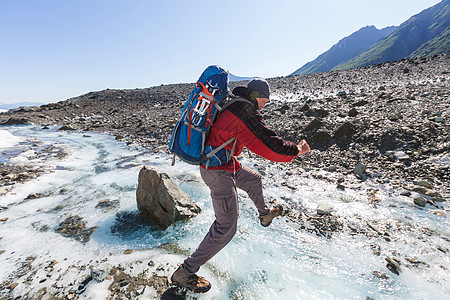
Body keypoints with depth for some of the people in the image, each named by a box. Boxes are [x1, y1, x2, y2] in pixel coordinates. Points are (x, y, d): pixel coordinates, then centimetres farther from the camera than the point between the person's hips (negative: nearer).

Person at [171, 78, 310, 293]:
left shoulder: (231, 103, 8)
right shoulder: (246, 112, -21)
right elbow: (270, 146, -23)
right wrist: (296, 150, -7)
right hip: (219, 172, -10)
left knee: (253, 179, 29)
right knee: (226, 228, -1)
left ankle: (265, 214, 54)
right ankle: (184, 273, 11)